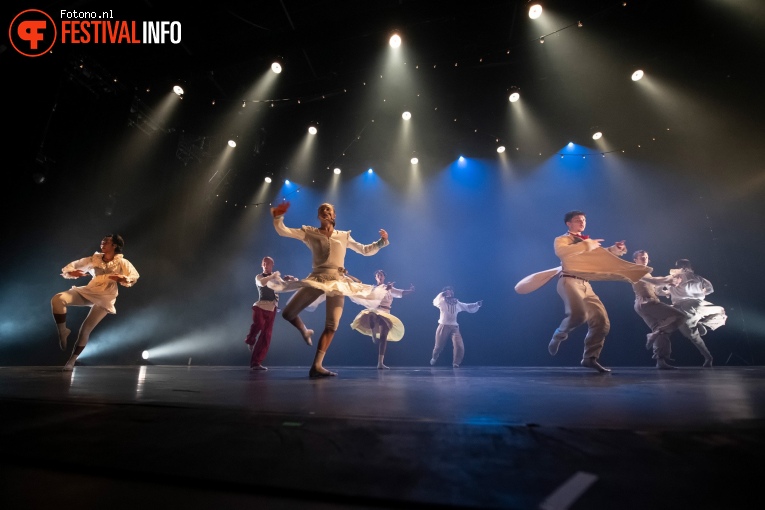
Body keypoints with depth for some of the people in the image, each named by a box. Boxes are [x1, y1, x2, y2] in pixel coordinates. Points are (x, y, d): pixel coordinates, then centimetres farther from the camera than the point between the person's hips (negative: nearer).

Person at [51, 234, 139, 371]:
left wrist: (122, 278, -38)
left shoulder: (122, 262, -3)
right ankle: (63, 332, -5)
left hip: (105, 298, -3)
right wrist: (71, 272, -16)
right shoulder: (94, 259, 6)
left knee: (85, 330, -5)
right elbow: (69, 267, 8)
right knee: (57, 299, -23)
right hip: (87, 292, 4)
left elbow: (134, 277, -16)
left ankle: (71, 361, 13)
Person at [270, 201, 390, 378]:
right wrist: (278, 216, -12)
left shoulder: (344, 236, 13)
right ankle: (305, 332, 26)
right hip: (316, 279, 0)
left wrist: (381, 241, 5)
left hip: (337, 281, 0)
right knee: (288, 313, -6)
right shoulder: (310, 233, 9)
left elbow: (366, 250, 16)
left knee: (332, 326, -8)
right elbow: (283, 231, 4)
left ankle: (317, 366, -1)